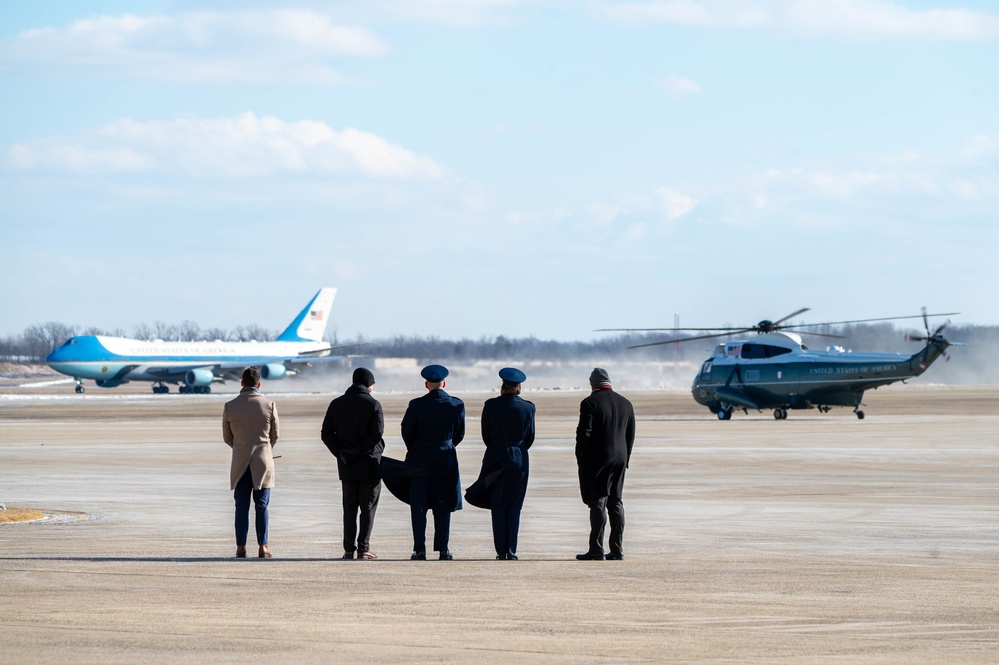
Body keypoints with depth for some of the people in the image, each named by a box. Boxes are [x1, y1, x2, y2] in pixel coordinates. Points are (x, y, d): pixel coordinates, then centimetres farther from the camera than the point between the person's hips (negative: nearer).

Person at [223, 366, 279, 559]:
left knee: (241, 506, 6)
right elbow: (274, 436, 5)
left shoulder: (230, 407, -4)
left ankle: (241, 547, 3)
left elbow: (227, 438, 6)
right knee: (261, 506, 3)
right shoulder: (269, 405, -6)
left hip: (240, 463, 1)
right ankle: (262, 547, 1)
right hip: (263, 462, -1)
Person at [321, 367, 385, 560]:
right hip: (369, 463, -4)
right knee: (368, 507, 2)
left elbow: (326, 434, 2)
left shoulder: (336, 404, 6)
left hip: (346, 464, 4)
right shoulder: (373, 405, -7)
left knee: (349, 507, 10)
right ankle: (363, 548, -2)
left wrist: (341, 452, -3)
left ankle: (349, 549, 5)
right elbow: (377, 434, -16)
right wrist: (359, 451, -11)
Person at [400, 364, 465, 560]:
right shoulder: (457, 405, -4)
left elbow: (406, 433, -1)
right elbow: (459, 434, 6)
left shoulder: (416, 405, -11)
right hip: (446, 460, 2)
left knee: (418, 507, 4)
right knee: (442, 506, 7)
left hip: (419, 459, -1)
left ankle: (419, 550, 1)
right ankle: (443, 549, 3)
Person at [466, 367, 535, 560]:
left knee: (498, 506, 5)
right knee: (514, 506, 6)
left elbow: (486, 435, 0)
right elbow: (530, 437, 4)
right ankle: (511, 551, 1)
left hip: (496, 458, -1)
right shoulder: (528, 407, -4)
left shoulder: (491, 405, -7)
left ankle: (501, 551, 3)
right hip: (519, 459, 1)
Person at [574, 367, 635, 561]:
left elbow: (584, 433, -13)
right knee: (615, 503, 9)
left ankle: (596, 549, -7)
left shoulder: (590, 403, -9)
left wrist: (580, 457, -2)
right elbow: (631, 436, 12)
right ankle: (617, 549, 7)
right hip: (619, 459, 5)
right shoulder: (626, 404, 10)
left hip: (596, 459, -5)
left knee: (598, 503, -5)